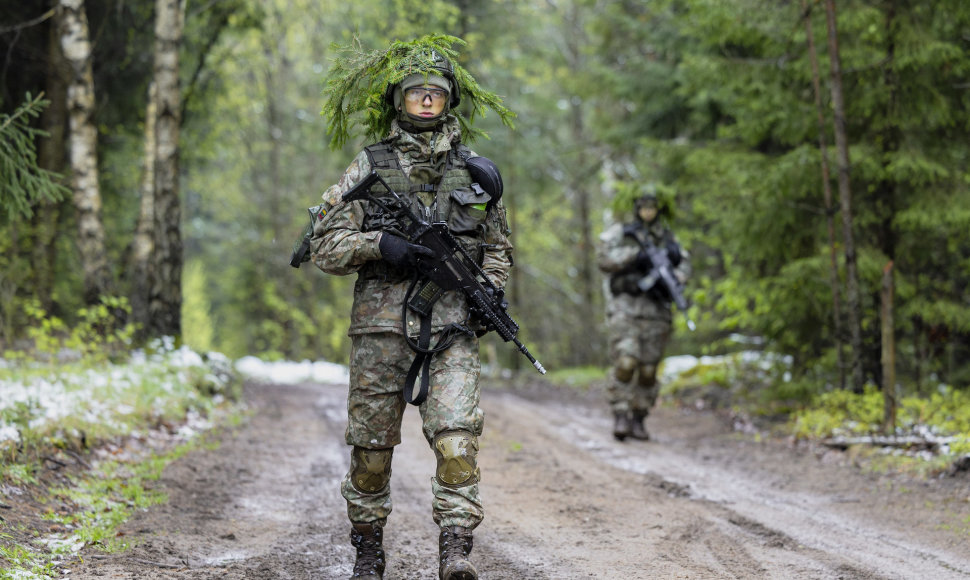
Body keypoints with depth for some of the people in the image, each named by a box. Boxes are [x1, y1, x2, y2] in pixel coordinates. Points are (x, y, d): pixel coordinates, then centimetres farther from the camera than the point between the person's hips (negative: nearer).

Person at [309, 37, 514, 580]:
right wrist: (378, 245, -14)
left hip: (452, 331, 0)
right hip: (382, 328, 0)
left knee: (457, 438, -16)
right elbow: (326, 245, 3)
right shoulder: (369, 166, 6)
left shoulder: (474, 170, 11)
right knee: (372, 445, 6)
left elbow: (499, 249, 19)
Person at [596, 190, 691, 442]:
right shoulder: (619, 232, 5)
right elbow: (604, 257, -9)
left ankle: (638, 420, 13)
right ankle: (620, 417, -12)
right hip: (625, 306, -3)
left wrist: (674, 278, -15)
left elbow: (684, 263, 7)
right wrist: (636, 255, -19)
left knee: (648, 369, 3)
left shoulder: (668, 238, 16)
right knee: (625, 363, -16)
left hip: (655, 308, 4)